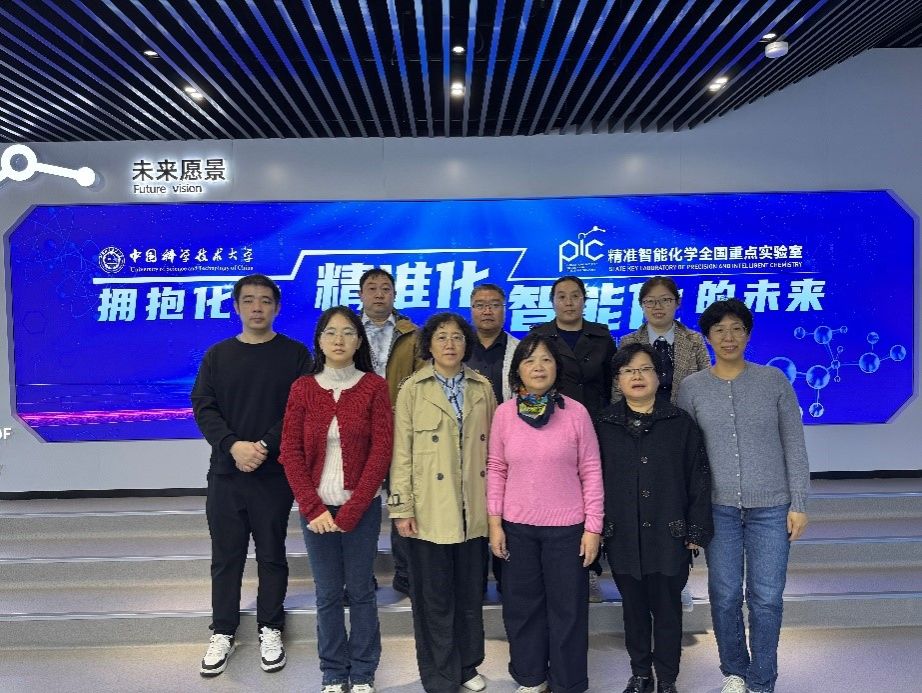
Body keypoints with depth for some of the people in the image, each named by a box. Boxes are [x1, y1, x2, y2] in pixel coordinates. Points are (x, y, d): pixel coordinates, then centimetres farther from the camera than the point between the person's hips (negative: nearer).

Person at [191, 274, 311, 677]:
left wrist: (265, 446, -17)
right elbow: (203, 407, 0)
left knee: (271, 554, 9)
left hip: (275, 474, -2)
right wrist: (233, 445, -15)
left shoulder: (295, 354, 0)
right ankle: (223, 633, 25)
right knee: (226, 556, 10)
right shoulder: (217, 356, 7)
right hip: (225, 473, 2)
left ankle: (270, 631, 24)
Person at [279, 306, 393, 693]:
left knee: (360, 591, 8)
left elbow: (382, 451, -8)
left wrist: (350, 511, -11)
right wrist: (314, 508, -9)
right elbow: (290, 453, 0)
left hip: (362, 507, -1)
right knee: (327, 594, 10)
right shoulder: (302, 388, 2)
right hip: (316, 508, 2)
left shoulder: (374, 386, -4)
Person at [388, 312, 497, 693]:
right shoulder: (412, 389, -3)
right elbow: (401, 452, -4)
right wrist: (402, 508, -7)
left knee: (470, 593, 16)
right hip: (429, 510, -3)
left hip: (474, 509, 3)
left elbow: (492, 446, 7)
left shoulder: (483, 388, 5)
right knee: (435, 598, 8)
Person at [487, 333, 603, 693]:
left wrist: (593, 528, -6)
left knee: (567, 608, 10)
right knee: (522, 606, 15)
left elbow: (591, 471, -5)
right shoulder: (504, 413, -2)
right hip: (517, 527, 2)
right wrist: (494, 523, 0)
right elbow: (496, 470, 2)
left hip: (566, 527, -2)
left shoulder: (576, 412, -7)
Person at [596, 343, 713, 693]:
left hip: (669, 536, -1)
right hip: (623, 537, 2)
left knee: (667, 609, 10)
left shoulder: (681, 423, -2)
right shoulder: (604, 425, 2)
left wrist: (697, 529, -4)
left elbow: (699, 479, -1)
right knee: (634, 608, 15)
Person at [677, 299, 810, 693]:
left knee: (766, 598, 5)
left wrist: (799, 503, -2)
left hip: (771, 508, 0)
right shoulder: (692, 388, 0)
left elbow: (794, 446, 1)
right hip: (718, 508, 1)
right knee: (725, 596, 10)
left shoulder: (774, 380, -1)